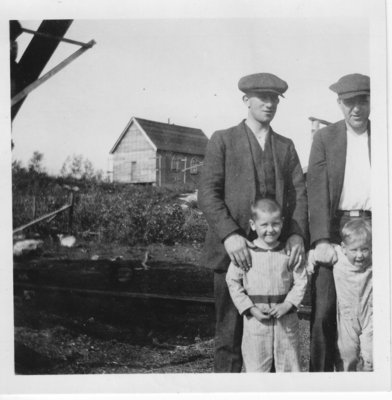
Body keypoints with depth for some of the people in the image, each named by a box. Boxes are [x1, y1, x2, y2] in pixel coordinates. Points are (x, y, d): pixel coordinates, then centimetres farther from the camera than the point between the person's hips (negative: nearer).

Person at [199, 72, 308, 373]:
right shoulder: (223, 140, 6)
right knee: (230, 331, 0)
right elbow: (207, 194, -4)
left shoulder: (286, 146, 18)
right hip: (233, 249, -3)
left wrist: (297, 233, -8)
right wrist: (229, 235, -17)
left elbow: (299, 193, 10)